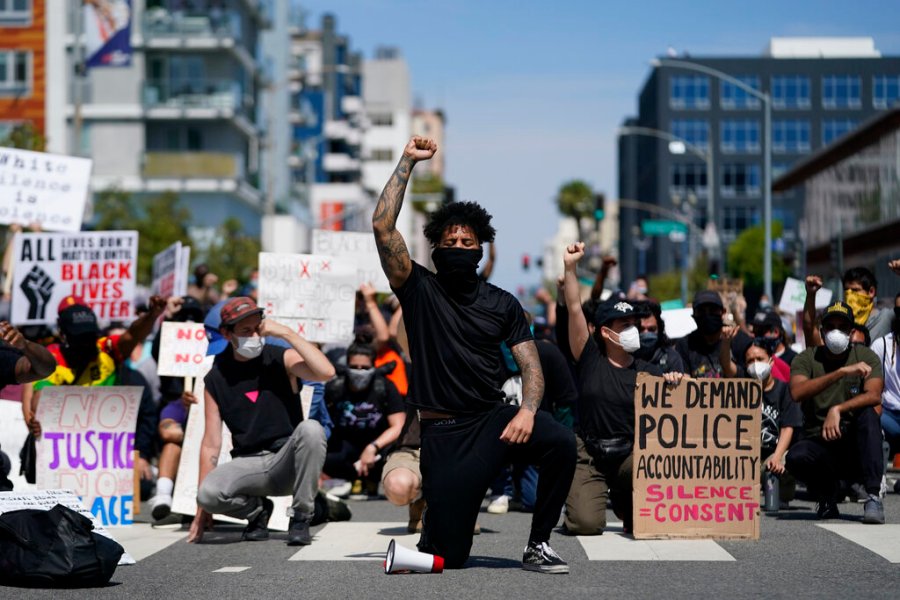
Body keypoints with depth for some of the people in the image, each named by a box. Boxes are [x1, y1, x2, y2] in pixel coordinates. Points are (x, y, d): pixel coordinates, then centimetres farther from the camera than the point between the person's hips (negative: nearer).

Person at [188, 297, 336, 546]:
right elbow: (211, 443, 3)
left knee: (311, 428, -33)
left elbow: (326, 372, -22)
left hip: (287, 461, -1)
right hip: (248, 464, 1)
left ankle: (301, 518, -15)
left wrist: (287, 333, -19)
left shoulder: (281, 359, -1)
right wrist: (202, 508, -1)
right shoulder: (216, 378, 3)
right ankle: (257, 509, 6)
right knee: (208, 493, -30)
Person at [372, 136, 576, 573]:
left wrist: (527, 410, -17)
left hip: (493, 418, 2)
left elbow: (530, 366, 4)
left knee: (560, 443, -31)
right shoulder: (419, 290, 3)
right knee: (448, 556, -10)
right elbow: (383, 226, -7)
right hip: (443, 432, -2)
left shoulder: (502, 304, 10)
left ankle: (537, 545, -11)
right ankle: (436, 508, 29)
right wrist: (408, 161, -6)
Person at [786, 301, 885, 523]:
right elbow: (797, 392, -21)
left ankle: (873, 497, -30)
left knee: (867, 413, -30)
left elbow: (874, 396, -16)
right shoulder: (806, 359, 1)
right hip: (820, 445, 0)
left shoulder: (866, 357, 2)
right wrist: (842, 372, -29)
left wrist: (837, 409, -31)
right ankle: (827, 493, 0)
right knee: (796, 457, -33)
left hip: (856, 448, 0)